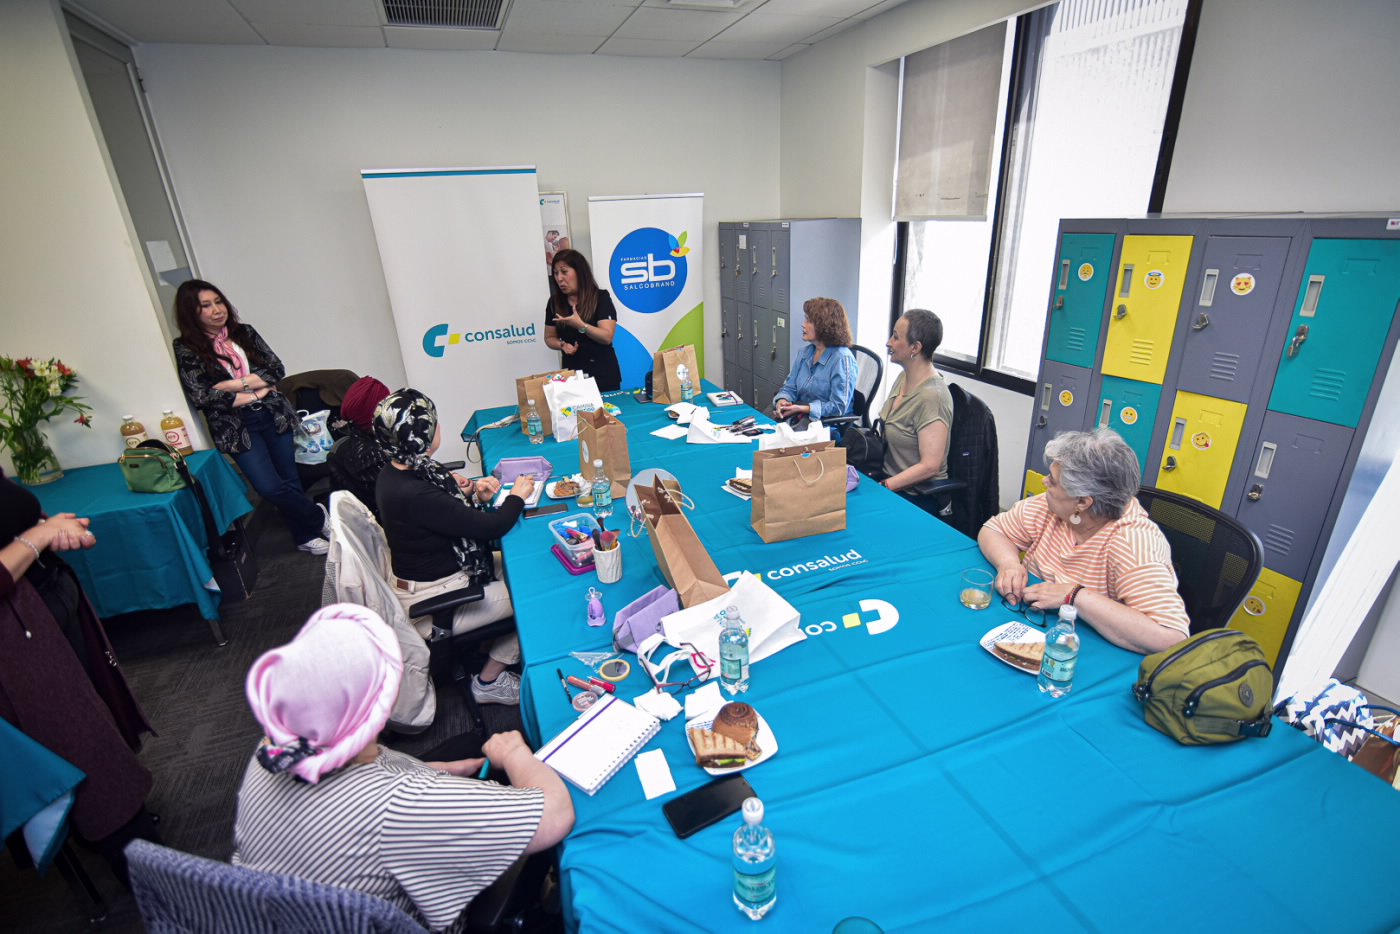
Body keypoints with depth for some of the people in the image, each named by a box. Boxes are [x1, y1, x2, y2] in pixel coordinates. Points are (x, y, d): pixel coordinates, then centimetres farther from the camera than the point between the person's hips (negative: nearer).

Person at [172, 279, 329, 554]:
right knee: (271, 487, -12)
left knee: (290, 480, 5)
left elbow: (276, 369, 0)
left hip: (273, 416, 3)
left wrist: (236, 383, -11)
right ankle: (319, 519, 10)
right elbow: (202, 396, -10)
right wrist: (255, 394, -9)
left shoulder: (245, 332, 7)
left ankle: (306, 535, 22)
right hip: (236, 427, -3)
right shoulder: (186, 350, -2)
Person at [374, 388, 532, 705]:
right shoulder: (412, 495, -34)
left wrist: (472, 492, -8)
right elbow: (493, 527, -26)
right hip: (432, 604, -9)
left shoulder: (396, 473, -5)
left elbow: (441, 507, 11)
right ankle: (489, 681, 16)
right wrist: (518, 495, -8)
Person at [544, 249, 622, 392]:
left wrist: (580, 325, -31)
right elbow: (550, 337, 12)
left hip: (603, 373, -3)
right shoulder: (554, 302, 4)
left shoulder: (601, 297, -7)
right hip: (572, 373, 3)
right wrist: (562, 345, -9)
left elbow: (607, 337, -17)